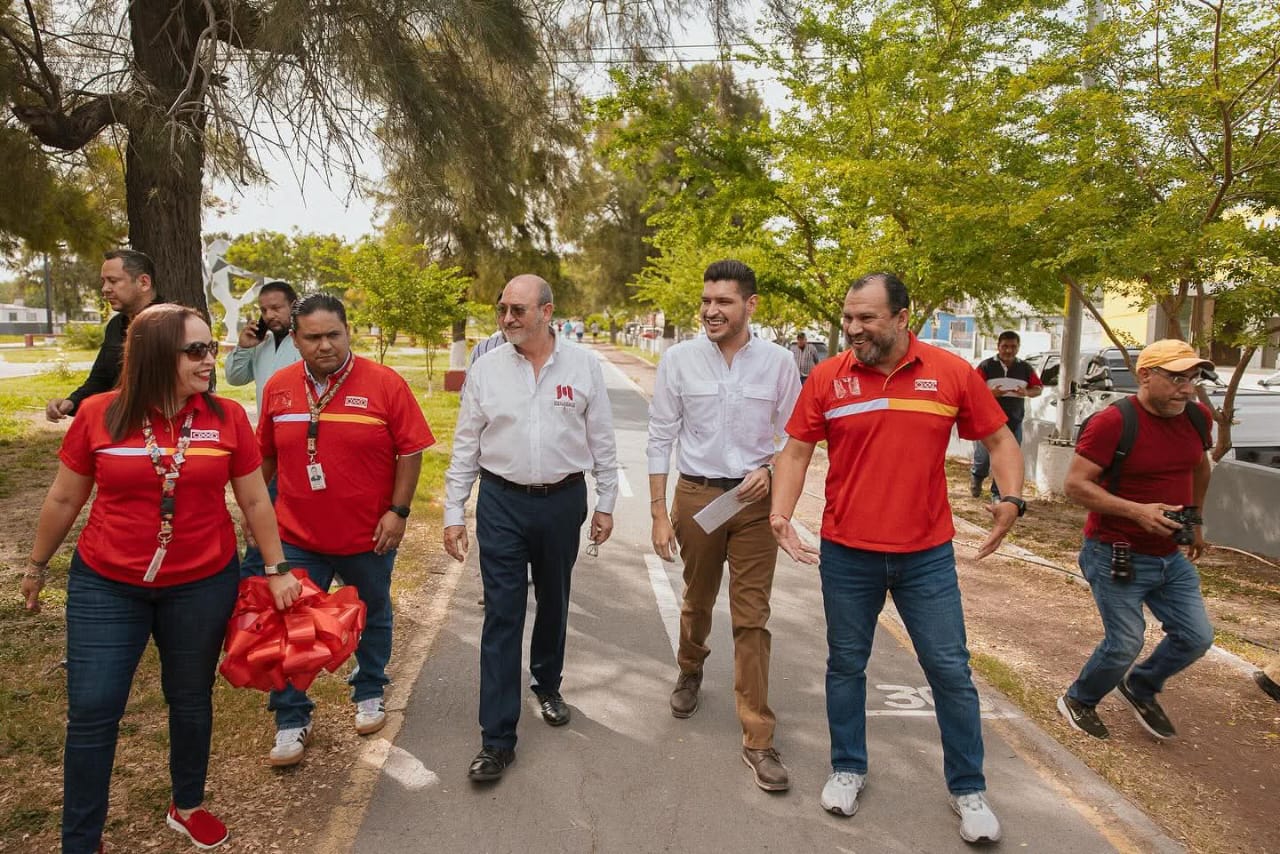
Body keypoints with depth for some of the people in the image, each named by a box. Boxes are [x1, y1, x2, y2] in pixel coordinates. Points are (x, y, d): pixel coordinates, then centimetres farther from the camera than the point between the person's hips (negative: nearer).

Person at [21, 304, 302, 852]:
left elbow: (255, 500, 0)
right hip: (104, 586, 0)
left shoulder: (227, 417, -8)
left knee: (191, 700, 15)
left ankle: (187, 806, 39)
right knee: (92, 711, 5)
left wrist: (277, 569, -2)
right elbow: (64, 499, 4)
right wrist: (37, 565, 13)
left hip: (203, 586, 1)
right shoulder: (98, 415, -9)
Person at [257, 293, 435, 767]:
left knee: (373, 619, 18)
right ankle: (291, 721, 23)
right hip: (297, 535, 2)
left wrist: (398, 510, -13)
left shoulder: (384, 384, -12)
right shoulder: (278, 387, -1)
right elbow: (265, 457, 10)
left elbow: (410, 450, -9)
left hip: (368, 536, -1)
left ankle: (369, 694, 41)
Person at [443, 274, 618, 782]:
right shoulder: (486, 369, -2)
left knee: (553, 603, 18)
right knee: (502, 615, -2)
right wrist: (453, 513, -1)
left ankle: (547, 685, 43)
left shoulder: (583, 366, -2)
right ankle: (497, 737, 6)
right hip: (502, 502, -1)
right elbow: (465, 447, 2)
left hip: (563, 501, 1)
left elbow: (602, 442, 4)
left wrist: (606, 504, 4)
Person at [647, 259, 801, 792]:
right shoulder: (679, 360, -6)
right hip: (696, 494, 1)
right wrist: (659, 514, -4)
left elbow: (793, 435, 5)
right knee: (697, 601, 20)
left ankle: (758, 740, 12)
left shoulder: (778, 362, -5)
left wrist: (770, 470, -15)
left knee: (752, 618, 2)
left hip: (755, 498, 0)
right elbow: (660, 438, -3)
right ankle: (690, 672, 51)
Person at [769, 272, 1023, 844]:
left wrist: (1011, 500, -11)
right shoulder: (826, 378, -5)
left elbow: (999, 440, 5)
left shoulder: (953, 374, -4)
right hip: (846, 555, 1)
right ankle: (848, 768, 36)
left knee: (951, 671, 9)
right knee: (846, 665, 15)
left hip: (927, 556, 0)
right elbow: (796, 452, 1)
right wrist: (780, 513, -13)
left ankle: (968, 789, 29)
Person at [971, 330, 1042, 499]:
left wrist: (1027, 392, -9)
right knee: (983, 455, 2)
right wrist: (990, 393, -24)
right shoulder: (986, 366, -3)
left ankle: (997, 493, 15)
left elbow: (1039, 388, 13)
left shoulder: (1025, 369, 9)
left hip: (1014, 422, 3)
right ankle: (976, 476, 35)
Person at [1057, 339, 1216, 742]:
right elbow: (1074, 484, -22)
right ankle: (1078, 701, 26)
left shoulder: (1197, 417, 2)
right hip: (1118, 556, -7)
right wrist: (1136, 511, -30)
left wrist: (1195, 521, 27)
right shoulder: (1113, 422, -20)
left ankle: (1140, 686, 36)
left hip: (1171, 556, 7)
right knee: (1125, 645, -2)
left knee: (1196, 637, 9)